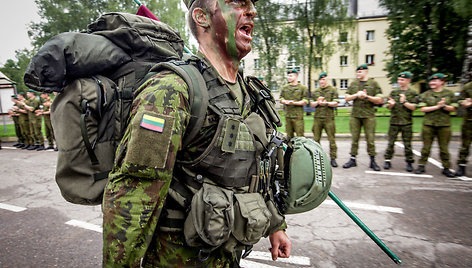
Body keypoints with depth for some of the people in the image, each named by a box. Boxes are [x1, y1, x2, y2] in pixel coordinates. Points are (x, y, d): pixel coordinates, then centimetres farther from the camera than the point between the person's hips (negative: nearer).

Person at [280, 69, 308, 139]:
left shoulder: (302, 88, 3)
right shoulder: (284, 88, 16)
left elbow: (305, 101, -2)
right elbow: (281, 98, 14)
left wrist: (294, 103, -15)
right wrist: (286, 102, -9)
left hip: (298, 116, -4)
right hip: (287, 115, 4)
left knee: (300, 136, -5)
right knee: (289, 135, 9)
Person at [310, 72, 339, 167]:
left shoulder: (333, 90, 7)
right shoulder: (315, 91, 17)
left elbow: (335, 103, -1)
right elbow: (311, 104, 12)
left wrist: (326, 103, -15)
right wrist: (318, 102, -7)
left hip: (329, 118, -3)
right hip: (317, 117, 3)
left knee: (331, 139, -4)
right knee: (316, 139, 5)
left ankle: (333, 158, 3)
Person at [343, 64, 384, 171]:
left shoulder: (373, 83, 4)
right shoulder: (353, 84, 13)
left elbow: (380, 100, 0)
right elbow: (347, 98, 9)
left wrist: (367, 96, -12)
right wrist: (356, 95, -7)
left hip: (369, 115, -2)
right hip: (355, 115, 2)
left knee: (370, 138, 0)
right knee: (354, 138, 4)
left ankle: (372, 161, 10)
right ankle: (352, 159, 11)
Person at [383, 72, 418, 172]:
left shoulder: (413, 93, 4)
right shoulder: (393, 92, 10)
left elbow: (413, 107, -5)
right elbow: (388, 107, 11)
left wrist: (404, 102, -17)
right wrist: (391, 104, -11)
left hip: (406, 123, -1)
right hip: (394, 121, 2)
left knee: (407, 144, 4)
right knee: (391, 143, 3)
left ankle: (409, 162, 14)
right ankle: (388, 161, 10)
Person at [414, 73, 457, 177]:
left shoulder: (449, 94, 8)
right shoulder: (425, 94, 4)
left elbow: (453, 109, 5)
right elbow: (423, 109, -5)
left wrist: (444, 106, -13)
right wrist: (437, 106, -12)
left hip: (444, 124, 1)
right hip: (428, 124, 0)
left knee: (444, 147, 4)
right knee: (426, 146, 3)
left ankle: (446, 168, 14)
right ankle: (421, 165, 10)